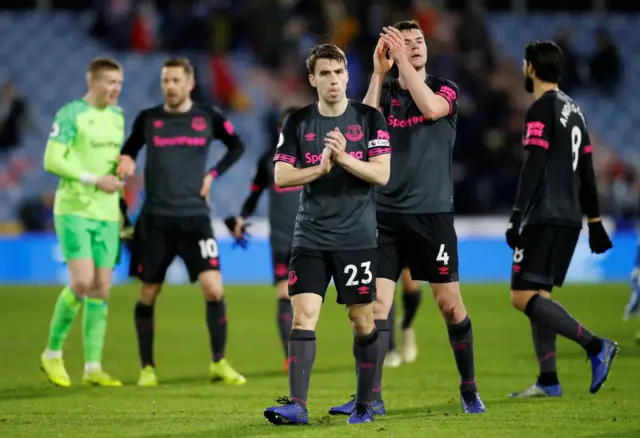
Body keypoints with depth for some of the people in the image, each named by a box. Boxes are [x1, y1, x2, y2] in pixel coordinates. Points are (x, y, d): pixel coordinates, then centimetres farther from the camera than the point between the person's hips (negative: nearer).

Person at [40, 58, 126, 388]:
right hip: (74, 211, -6)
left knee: (101, 289, 3)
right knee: (82, 282, -16)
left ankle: (93, 367, 7)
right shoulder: (70, 114, -9)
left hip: (107, 214, 6)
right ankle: (53, 353, 2)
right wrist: (94, 180, -19)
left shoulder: (117, 116, 12)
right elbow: (52, 160, -15)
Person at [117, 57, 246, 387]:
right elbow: (128, 152, 16)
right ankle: (147, 368, 17)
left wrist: (213, 175, 5)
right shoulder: (147, 119, 3)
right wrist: (126, 161, -7)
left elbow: (236, 146, 17)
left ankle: (219, 363, 3)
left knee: (214, 288, -11)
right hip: (156, 219, 0)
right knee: (148, 294, 3)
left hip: (195, 217, 0)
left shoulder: (208, 118, 3)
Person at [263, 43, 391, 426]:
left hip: (357, 238, -1)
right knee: (304, 315, -10)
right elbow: (281, 178, -1)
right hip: (310, 239, 1)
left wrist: (344, 158, -19)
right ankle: (297, 405, -13)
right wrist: (321, 168, -15)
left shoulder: (369, 118, 1)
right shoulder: (298, 122, 4)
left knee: (362, 320, 3)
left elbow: (382, 174, -7)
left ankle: (365, 404, 15)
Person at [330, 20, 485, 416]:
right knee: (376, 303, -6)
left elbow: (431, 108, -19)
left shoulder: (446, 89, 4)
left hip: (432, 214, -2)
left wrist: (404, 61, -16)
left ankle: (469, 389, 14)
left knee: (450, 304, 0)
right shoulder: (386, 93, 11)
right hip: (387, 214, 2)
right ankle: (372, 396, -4)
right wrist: (379, 72, -10)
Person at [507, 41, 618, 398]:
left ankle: (596, 346, -20)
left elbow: (533, 168, -18)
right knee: (538, 296, 11)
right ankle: (548, 381, 6)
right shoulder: (574, 110, 17)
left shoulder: (542, 110, -10)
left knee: (524, 297, -11)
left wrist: (517, 218, -20)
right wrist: (595, 221, 23)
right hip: (570, 218, 9)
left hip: (545, 217, -9)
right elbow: (587, 173, 20)